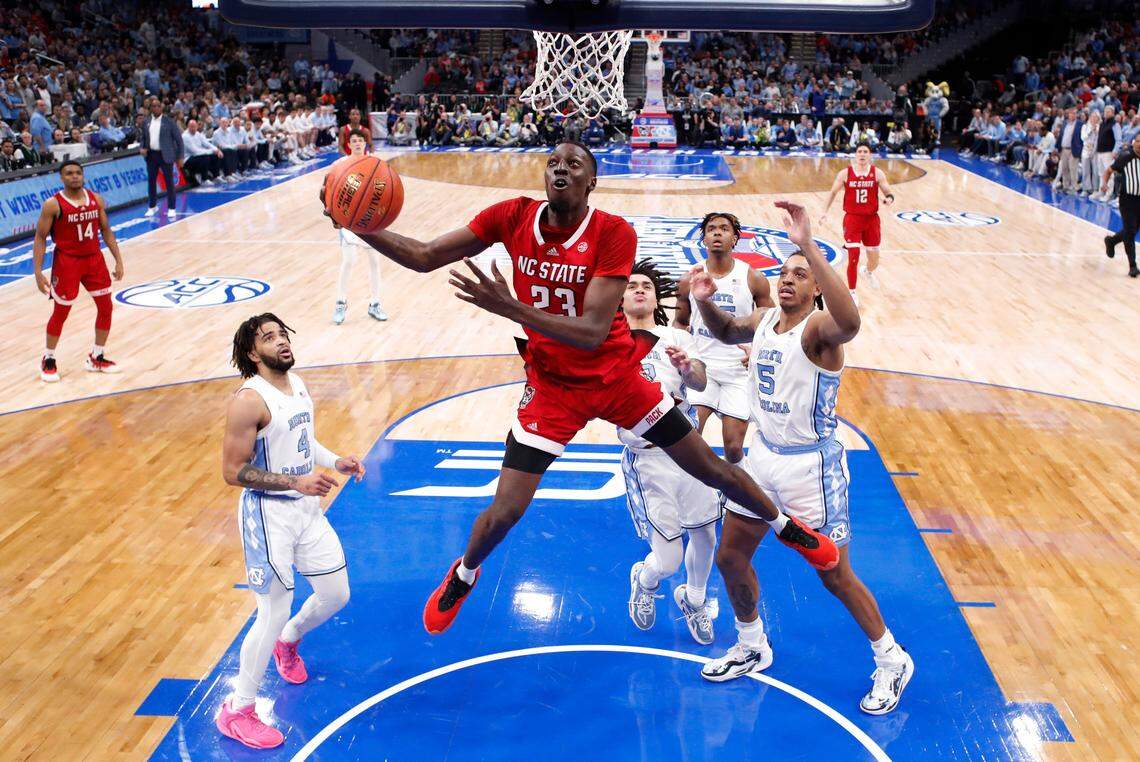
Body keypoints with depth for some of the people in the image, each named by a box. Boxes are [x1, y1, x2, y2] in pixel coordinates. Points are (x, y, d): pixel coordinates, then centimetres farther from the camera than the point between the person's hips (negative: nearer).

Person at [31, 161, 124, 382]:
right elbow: (40, 238, -9)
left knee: (105, 307, 6)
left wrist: (118, 260, 5)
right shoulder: (53, 205, -13)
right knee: (60, 313, 3)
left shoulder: (96, 199, 1)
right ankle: (48, 360, 21)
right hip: (67, 262, -5)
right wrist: (38, 272, -14)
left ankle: (96, 358, 22)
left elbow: (106, 231, 10)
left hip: (94, 258, 5)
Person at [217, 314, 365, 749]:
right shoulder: (249, 401, -20)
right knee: (273, 615, -3)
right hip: (269, 515, -8)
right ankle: (236, 712, 15)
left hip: (307, 509, 8)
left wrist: (336, 461, 3)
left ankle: (288, 642, 48)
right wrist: (296, 482, -26)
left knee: (336, 595, 16)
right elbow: (233, 471, -21)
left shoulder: (298, 385, 6)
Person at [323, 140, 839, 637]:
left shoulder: (613, 234, -22)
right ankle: (463, 575, 29)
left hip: (616, 376, -1)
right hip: (552, 386, 1)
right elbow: (423, 258, -7)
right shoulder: (514, 217, -11)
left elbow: (592, 332, -30)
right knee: (504, 511, -5)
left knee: (711, 469, 8)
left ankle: (786, 526, 38)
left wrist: (509, 308, -39)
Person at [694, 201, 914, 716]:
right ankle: (752, 648, 36)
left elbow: (850, 322, -46)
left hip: (810, 465, -7)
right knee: (730, 558, 14)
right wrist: (705, 302, 1)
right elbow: (726, 332, 25)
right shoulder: (764, 320, 3)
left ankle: (892, 662, 22)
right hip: (763, 455, 7)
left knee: (835, 576, 1)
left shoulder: (818, 328, -20)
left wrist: (809, 247, -52)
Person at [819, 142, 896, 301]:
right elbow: (833, 193, 7)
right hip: (852, 219, -2)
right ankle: (852, 293, 4)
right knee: (853, 257, -10)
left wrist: (889, 199, -26)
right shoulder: (845, 173, -3)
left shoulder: (877, 173, -2)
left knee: (874, 257, 12)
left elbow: (888, 193, -2)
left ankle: (869, 272, 51)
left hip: (871, 219, 2)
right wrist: (825, 211, -2)